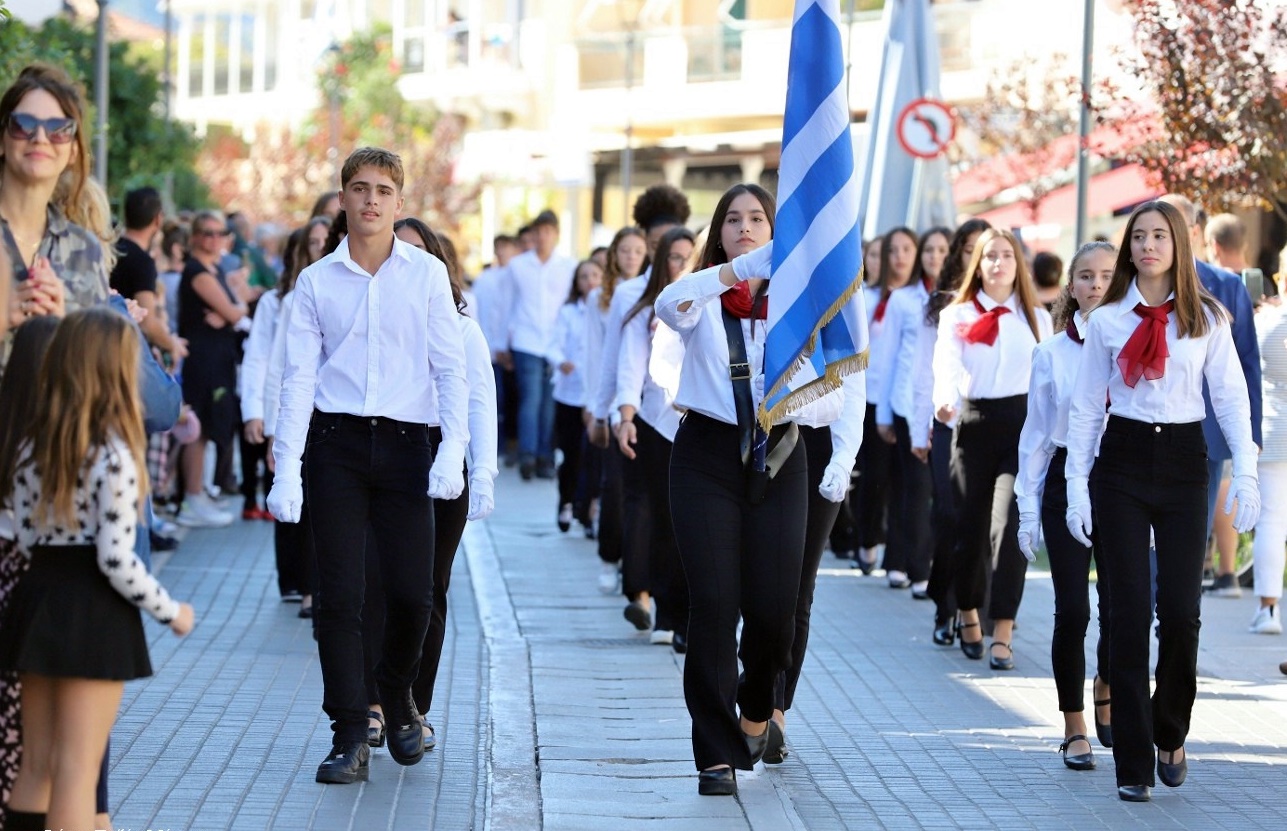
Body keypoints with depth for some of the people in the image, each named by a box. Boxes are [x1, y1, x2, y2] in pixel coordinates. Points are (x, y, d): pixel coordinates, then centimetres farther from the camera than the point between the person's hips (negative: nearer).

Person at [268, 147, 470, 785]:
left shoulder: (426, 275, 5)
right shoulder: (317, 282, 6)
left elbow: (450, 369, 3)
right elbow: (299, 379, 3)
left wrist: (452, 452, -8)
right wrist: (285, 471, -4)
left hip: (405, 444, 0)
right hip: (336, 444, 0)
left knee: (412, 593, -2)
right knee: (339, 594, -2)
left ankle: (398, 700, 27)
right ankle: (349, 737, 6)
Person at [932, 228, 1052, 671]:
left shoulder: (1037, 318, 12)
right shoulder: (956, 316, 7)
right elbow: (947, 366, -10)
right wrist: (945, 401, -31)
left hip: (1022, 423, 0)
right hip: (974, 423, 1)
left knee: (1010, 524, -14)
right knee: (969, 524, 4)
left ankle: (1002, 633, -16)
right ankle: (968, 614, 26)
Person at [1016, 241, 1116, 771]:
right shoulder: (1052, 354, 5)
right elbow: (1035, 434, 9)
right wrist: (1028, 509, 6)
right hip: (1067, 482, 0)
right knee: (1072, 609, -2)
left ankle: (1107, 697, 28)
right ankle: (1075, 730, 10)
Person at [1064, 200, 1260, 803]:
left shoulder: (1207, 318, 4)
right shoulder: (1107, 320, 4)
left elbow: (1231, 397, 2)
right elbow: (1086, 406, 5)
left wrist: (1246, 472, -9)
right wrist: (1076, 486, -1)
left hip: (1183, 463, 0)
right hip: (1123, 463, 0)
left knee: (1180, 610, -5)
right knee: (1130, 612, -3)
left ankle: (1170, 734, 21)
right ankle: (1133, 763, 2)